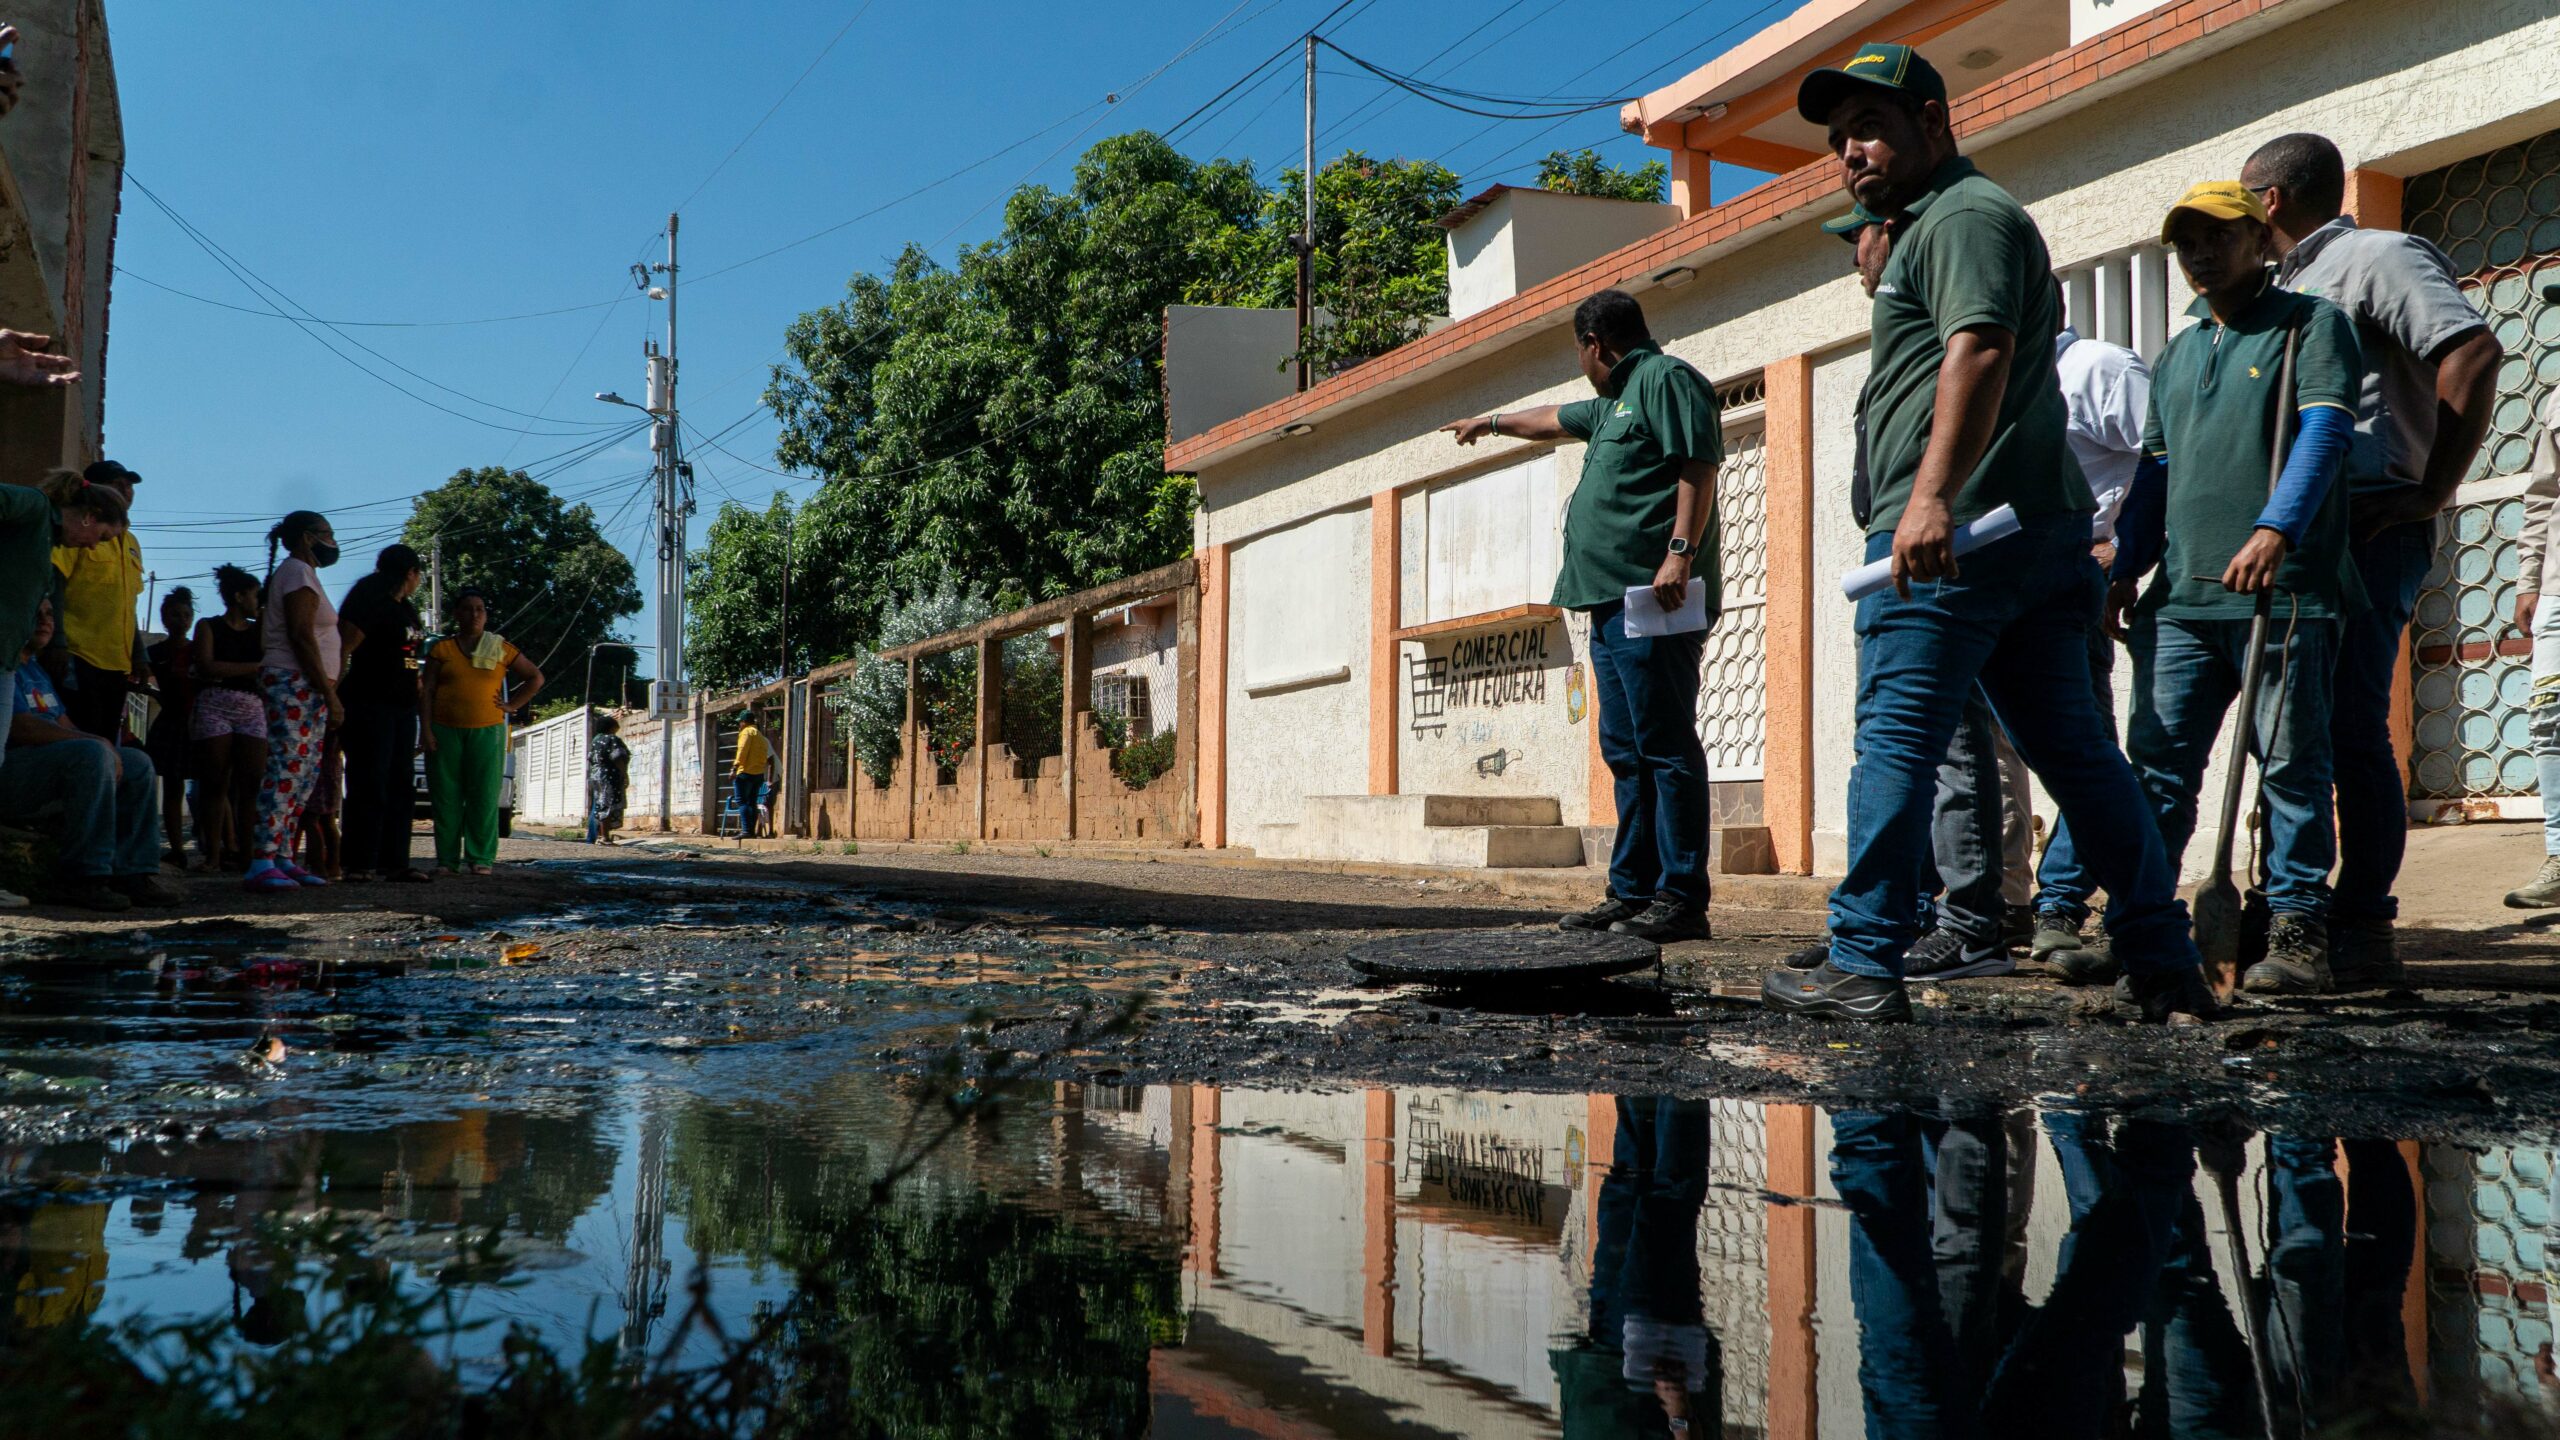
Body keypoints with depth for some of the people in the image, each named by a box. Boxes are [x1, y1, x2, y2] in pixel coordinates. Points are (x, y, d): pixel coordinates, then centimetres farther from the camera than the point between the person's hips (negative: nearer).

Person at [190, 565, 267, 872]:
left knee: (252, 783, -10)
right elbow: (206, 667, -5)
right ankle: (213, 854, -5)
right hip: (216, 706, -3)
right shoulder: (209, 627, 9)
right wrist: (253, 667, -5)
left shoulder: (259, 631, 19)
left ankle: (246, 851, -10)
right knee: (216, 782, -6)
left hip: (252, 709, 3)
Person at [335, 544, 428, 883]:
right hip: (370, 705, -9)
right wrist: (333, 697, -21)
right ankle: (361, 864, -7)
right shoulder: (370, 602, -9)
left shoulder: (406, 610, 18)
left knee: (400, 788, 7)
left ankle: (395, 862, 9)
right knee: (370, 787, -9)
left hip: (401, 708, 9)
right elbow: (341, 649, -16)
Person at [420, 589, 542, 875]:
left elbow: (535, 678, 15)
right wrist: (427, 730, -3)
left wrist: (512, 705, 6)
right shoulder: (442, 649, 9)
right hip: (445, 731, 0)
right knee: (446, 797, -1)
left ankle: (480, 859, -3)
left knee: (484, 797, -5)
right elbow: (427, 691, 6)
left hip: (487, 732, 0)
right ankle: (447, 860, 3)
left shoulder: (501, 649, 9)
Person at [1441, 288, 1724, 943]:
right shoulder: (1615, 403, 28)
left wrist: (1680, 552, -24)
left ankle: (1682, 899, -12)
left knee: (1666, 747, -11)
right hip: (1613, 601, 10)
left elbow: (1698, 467, -14)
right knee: (1626, 753, 8)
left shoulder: (1666, 379, -2)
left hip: (1651, 599, -10)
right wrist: (1491, 422, 62)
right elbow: (1552, 420, 48)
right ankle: (1631, 892, 10)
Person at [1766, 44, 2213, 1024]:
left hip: (1955, 534, -11)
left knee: (1896, 744, -8)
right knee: (2076, 750, 9)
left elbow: (1981, 351, -21)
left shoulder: (1964, 215, -3)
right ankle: (2167, 968, 11)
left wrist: (1932, 498, -29)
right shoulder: (1928, 225, 29)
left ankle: (1863, 968, -5)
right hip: (2034, 531, 11)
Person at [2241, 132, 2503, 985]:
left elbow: (2474, 351, -15)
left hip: (2367, 528, -9)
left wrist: (2432, 493, -16)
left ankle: (2361, 932, -6)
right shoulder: (2282, 289, 25)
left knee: (2352, 730, -11)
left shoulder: (2376, 257, -1)